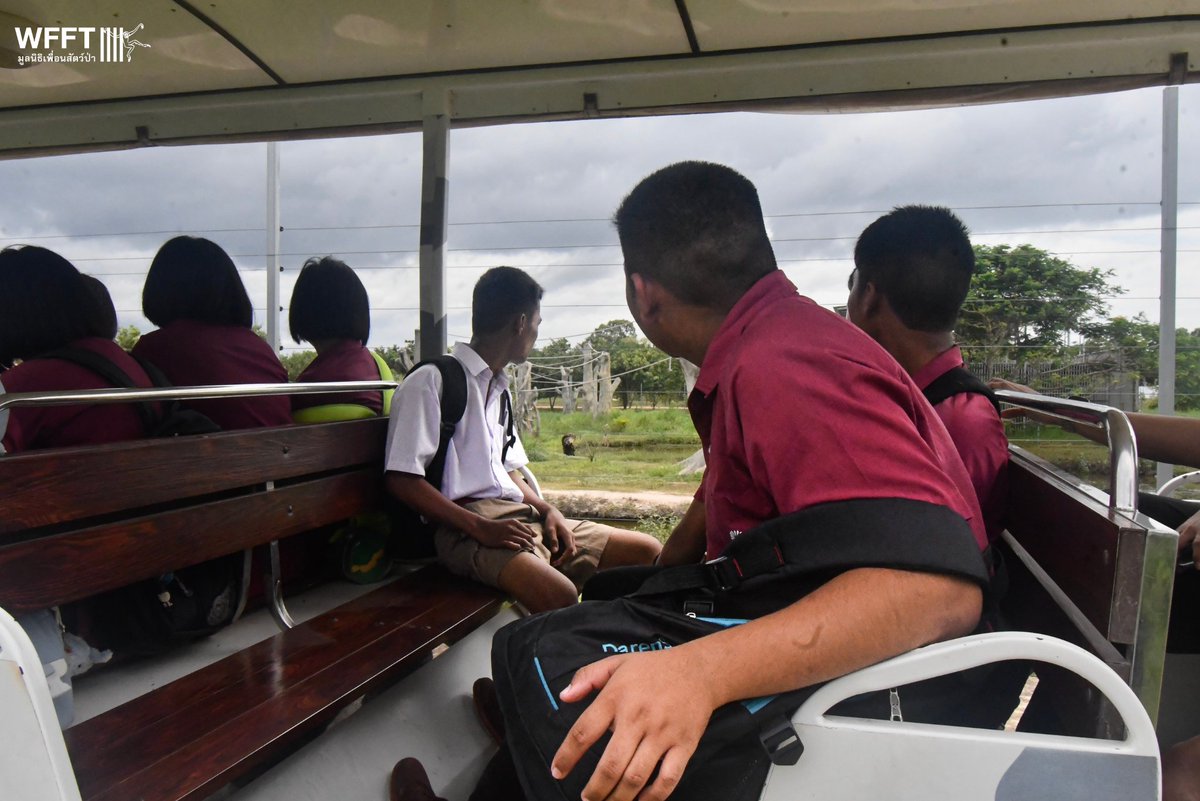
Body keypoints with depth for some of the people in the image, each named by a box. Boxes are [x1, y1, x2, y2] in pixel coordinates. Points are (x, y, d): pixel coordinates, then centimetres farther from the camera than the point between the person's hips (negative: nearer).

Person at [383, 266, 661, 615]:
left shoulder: (500, 389, 24)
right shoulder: (430, 382, -3)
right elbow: (402, 480, -10)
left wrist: (547, 510, 7)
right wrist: (481, 528, -18)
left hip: (520, 516, 9)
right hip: (465, 527, -9)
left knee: (648, 551, 2)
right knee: (559, 596, -36)